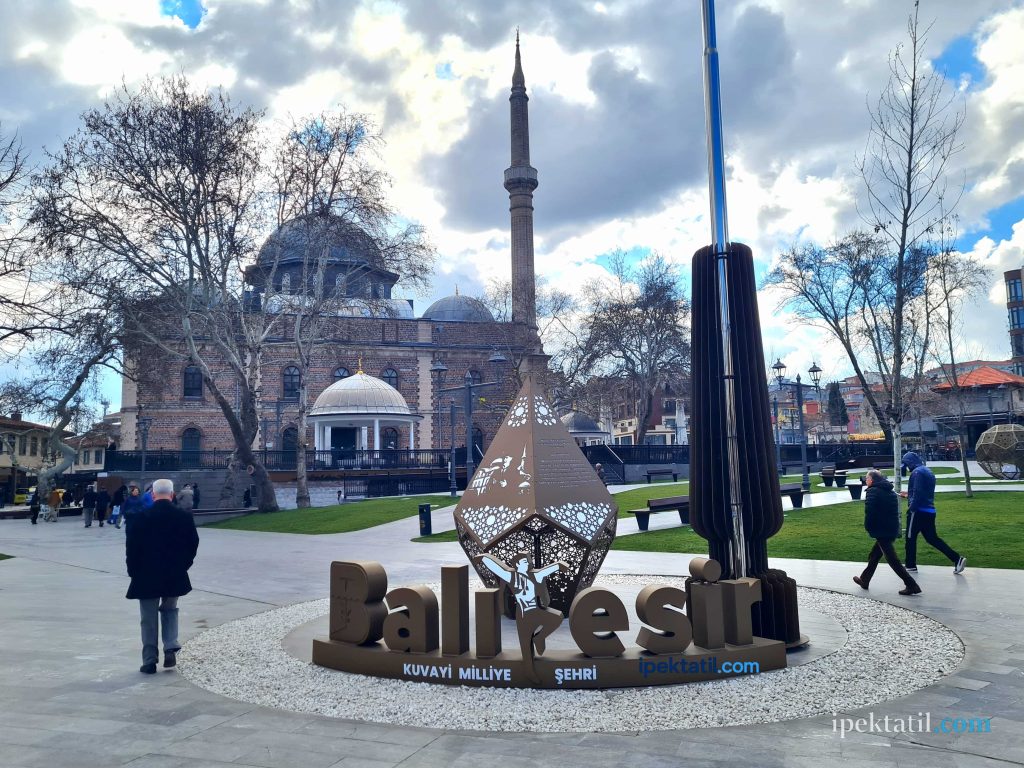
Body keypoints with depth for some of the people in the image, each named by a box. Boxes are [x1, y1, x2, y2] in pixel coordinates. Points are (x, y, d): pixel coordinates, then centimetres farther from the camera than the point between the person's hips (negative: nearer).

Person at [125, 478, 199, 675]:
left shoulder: (141, 518, -10)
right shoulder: (184, 517, -5)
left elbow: (131, 547, -6)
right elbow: (193, 544, 0)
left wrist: (134, 571, 6)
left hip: (147, 576, -2)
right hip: (175, 576, 2)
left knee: (149, 620, 9)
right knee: (170, 610, 22)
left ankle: (150, 661, 12)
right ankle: (171, 649, 8)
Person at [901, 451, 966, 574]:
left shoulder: (917, 472, -14)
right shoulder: (928, 471, 16)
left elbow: (917, 493, -22)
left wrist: (911, 508, -18)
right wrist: (909, 495, 27)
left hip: (919, 511, -9)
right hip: (930, 511, 9)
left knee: (910, 538, 4)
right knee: (932, 538, 13)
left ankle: (911, 566, 13)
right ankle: (957, 559, 5)